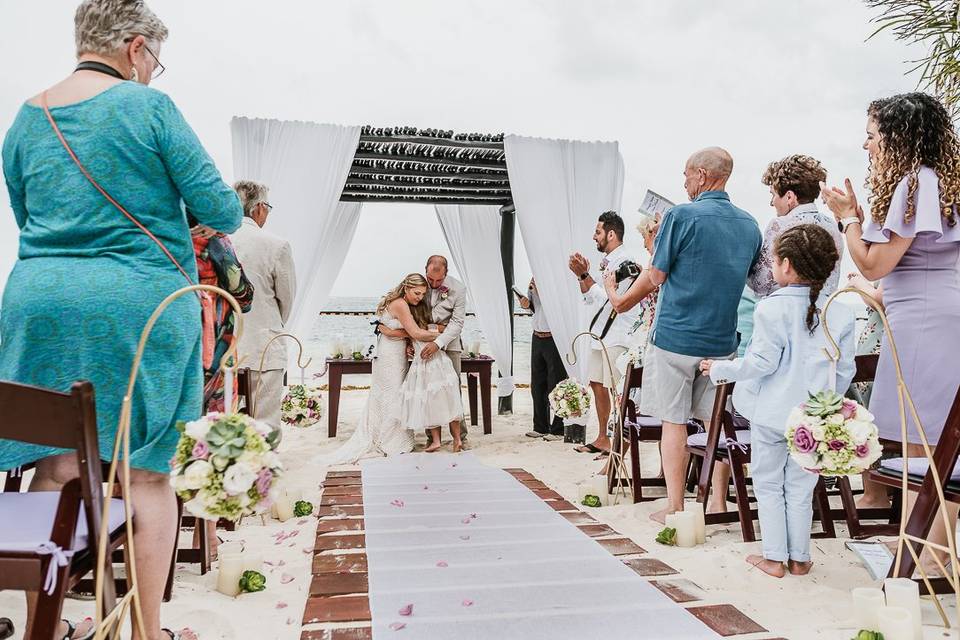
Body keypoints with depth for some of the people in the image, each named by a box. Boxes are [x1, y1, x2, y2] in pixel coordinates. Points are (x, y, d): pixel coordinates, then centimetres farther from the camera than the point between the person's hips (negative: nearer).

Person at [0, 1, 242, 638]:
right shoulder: (148, 106, -5)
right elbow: (219, 208, -8)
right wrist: (227, 217, 14)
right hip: (140, 303, -5)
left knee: (54, 466, 13)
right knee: (148, 472, 4)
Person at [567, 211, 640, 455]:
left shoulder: (626, 263, -12)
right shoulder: (607, 262, 16)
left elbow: (607, 298, -21)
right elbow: (590, 298, 18)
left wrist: (584, 275, -18)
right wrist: (582, 275, 5)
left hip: (618, 336, -10)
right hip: (601, 333, 10)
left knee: (618, 390, -6)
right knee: (597, 385, 13)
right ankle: (602, 439, 24)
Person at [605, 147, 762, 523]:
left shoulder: (682, 216, -10)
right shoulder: (749, 225, 9)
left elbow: (655, 277, -7)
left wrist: (623, 302, 9)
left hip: (675, 337, -5)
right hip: (722, 340, 5)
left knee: (674, 421, 3)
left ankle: (675, 508, 9)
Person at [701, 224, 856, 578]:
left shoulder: (771, 307, -15)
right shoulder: (842, 313, -1)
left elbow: (761, 362, -15)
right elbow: (845, 371, 4)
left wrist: (719, 369, -2)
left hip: (771, 413, -4)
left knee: (768, 485, 12)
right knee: (800, 488, 16)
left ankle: (774, 557, 17)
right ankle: (799, 557, 25)